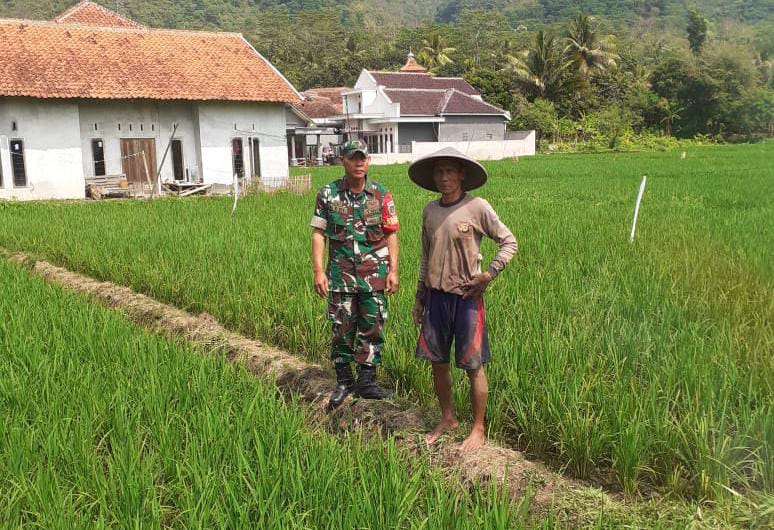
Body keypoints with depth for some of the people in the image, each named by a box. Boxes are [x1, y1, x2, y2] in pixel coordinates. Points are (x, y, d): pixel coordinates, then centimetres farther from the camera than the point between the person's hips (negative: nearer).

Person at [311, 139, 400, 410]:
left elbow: (391, 234, 4)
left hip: (374, 273, 0)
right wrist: (318, 271, -7)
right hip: (341, 273, 0)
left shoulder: (381, 195, 2)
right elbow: (318, 233, 0)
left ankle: (367, 381, 17)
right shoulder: (328, 194, 0)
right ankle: (343, 381, 22)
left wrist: (393, 270, -3)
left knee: (372, 327, 4)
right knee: (341, 328, 7)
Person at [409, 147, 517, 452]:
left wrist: (489, 274, -14)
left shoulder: (477, 208, -9)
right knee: (437, 361, 12)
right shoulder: (430, 211, 7)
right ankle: (447, 419, 30)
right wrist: (419, 298, 17)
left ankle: (478, 430, 17)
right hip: (436, 295, 5)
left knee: (473, 366, 3)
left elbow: (509, 242, -3)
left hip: (467, 296, -5)